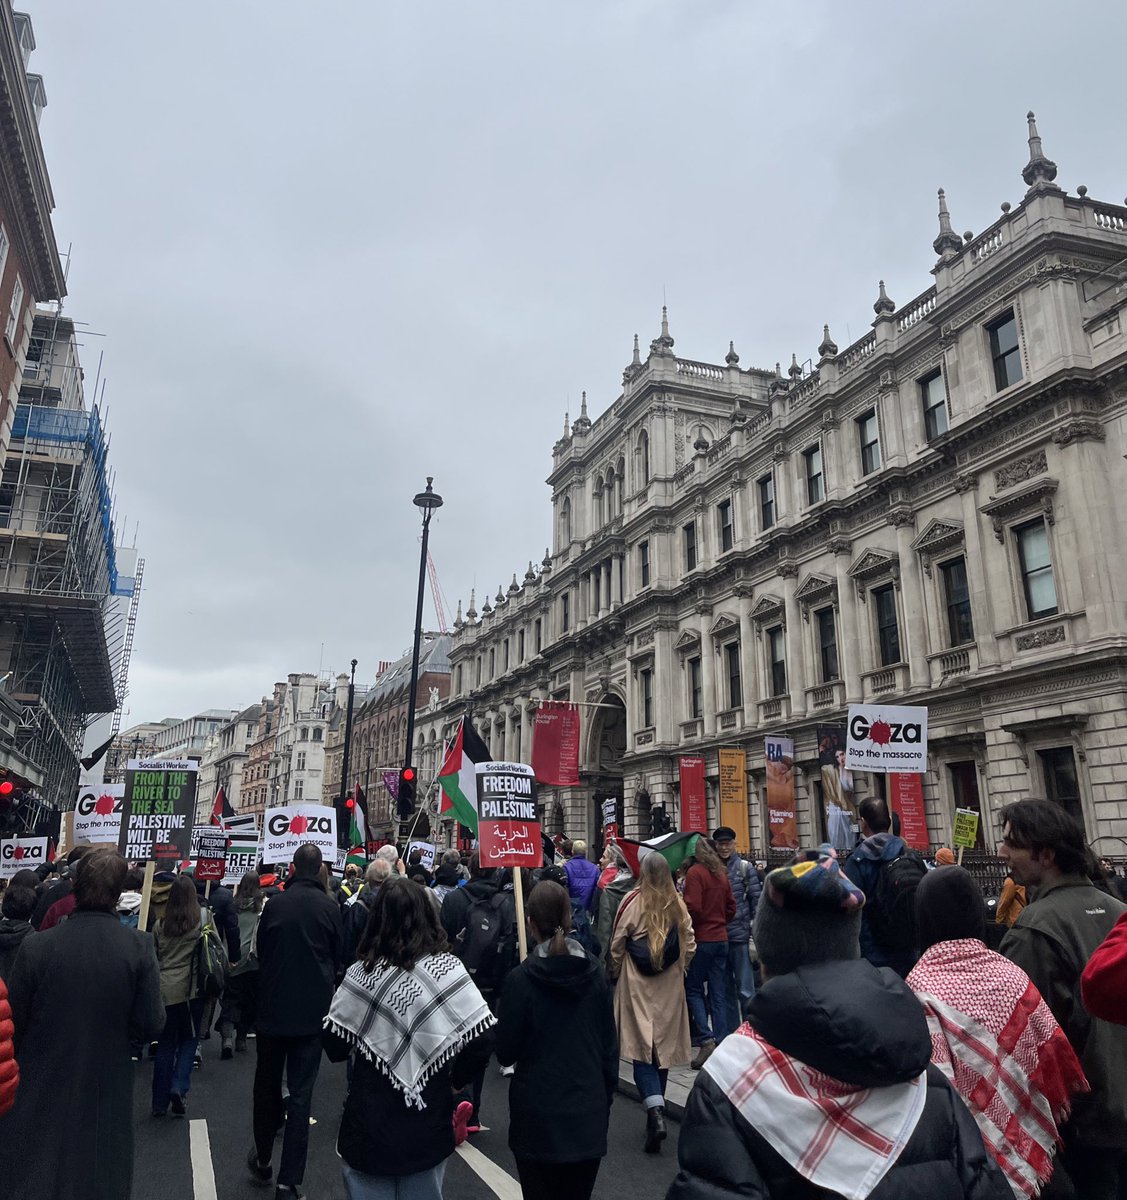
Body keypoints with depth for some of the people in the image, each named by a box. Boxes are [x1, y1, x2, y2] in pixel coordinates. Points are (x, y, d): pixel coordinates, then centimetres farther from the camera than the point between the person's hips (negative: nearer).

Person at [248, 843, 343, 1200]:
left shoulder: (273, 905, -9)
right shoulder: (330, 907, -11)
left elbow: (260, 952, 4)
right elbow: (338, 957, 1)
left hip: (272, 1008, 1)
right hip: (312, 1010, -1)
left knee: (267, 1086, 20)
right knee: (300, 1094, 6)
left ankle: (263, 1160, 35)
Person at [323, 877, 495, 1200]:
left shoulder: (361, 973, -13)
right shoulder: (448, 969, -12)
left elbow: (334, 1048, -7)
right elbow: (480, 1042, -13)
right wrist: (455, 1079, 5)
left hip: (371, 1127, -1)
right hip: (430, 1126, 1)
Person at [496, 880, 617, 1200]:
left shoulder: (521, 979, -14)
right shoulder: (595, 973, -4)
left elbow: (505, 1053, -7)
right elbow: (610, 1043, 3)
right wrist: (606, 1095, 15)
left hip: (538, 1119, -3)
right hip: (589, 1114, 3)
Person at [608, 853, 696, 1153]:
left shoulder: (633, 902, -11)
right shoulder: (678, 904, -4)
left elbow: (616, 945, -4)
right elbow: (690, 946, 1)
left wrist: (614, 972, 13)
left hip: (637, 986, -3)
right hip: (670, 988, 3)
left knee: (642, 1049, 0)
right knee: (664, 1048, 15)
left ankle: (655, 1112, -17)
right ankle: (656, 1111, 24)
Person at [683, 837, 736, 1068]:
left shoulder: (695, 872, -12)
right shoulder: (721, 873, 11)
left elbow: (693, 907, -19)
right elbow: (731, 907, 14)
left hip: (701, 939, -7)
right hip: (721, 938, 7)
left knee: (693, 989, 3)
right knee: (719, 993, 9)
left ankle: (706, 1040, -8)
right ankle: (721, 1042, 9)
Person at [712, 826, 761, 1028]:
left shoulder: (744, 867, 0)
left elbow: (757, 900, -2)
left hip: (740, 935, -4)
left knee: (745, 989, -2)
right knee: (726, 989, 13)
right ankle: (732, 1032, 24)